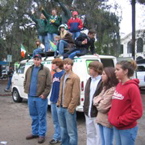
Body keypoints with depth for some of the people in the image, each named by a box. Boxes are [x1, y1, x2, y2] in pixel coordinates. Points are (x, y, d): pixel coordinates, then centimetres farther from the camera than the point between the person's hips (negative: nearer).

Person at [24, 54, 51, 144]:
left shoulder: (45, 70, -6)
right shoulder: (29, 70, 11)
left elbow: (49, 84, -9)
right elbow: (25, 82, 19)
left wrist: (44, 94, -14)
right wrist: (26, 90, 7)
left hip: (40, 97, -5)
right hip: (30, 97, 5)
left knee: (41, 117, 3)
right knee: (34, 116, 16)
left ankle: (42, 134, 13)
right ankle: (35, 132, 29)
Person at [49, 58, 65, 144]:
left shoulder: (63, 74, -13)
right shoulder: (55, 74, 14)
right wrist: (52, 98, 16)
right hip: (53, 100, 9)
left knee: (60, 121, 3)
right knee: (55, 121, 16)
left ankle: (58, 137, 14)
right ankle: (57, 137, 26)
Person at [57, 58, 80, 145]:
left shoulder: (75, 77, -9)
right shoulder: (63, 77, 17)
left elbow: (76, 94, -14)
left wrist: (71, 107, -17)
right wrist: (59, 104, 13)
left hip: (69, 108, -8)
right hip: (61, 107, 8)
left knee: (71, 132, -2)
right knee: (63, 130, 19)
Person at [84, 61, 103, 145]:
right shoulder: (89, 80, 11)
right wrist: (85, 109, 12)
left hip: (97, 113, -8)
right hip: (88, 113, 8)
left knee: (98, 135, 6)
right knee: (90, 134, 20)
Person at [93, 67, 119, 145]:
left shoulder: (113, 90, -20)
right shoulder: (105, 87, 12)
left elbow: (103, 107, -20)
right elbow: (96, 98, 11)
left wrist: (97, 104, 1)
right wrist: (98, 102, -10)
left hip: (108, 121, -9)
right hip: (101, 119, 9)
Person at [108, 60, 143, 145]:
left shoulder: (132, 87, -16)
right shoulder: (118, 85, 6)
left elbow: (137, 112, -18)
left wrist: (120, 121, -15)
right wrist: (111, 117, 2)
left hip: (127, 129, -7)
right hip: (116, 127, 7)